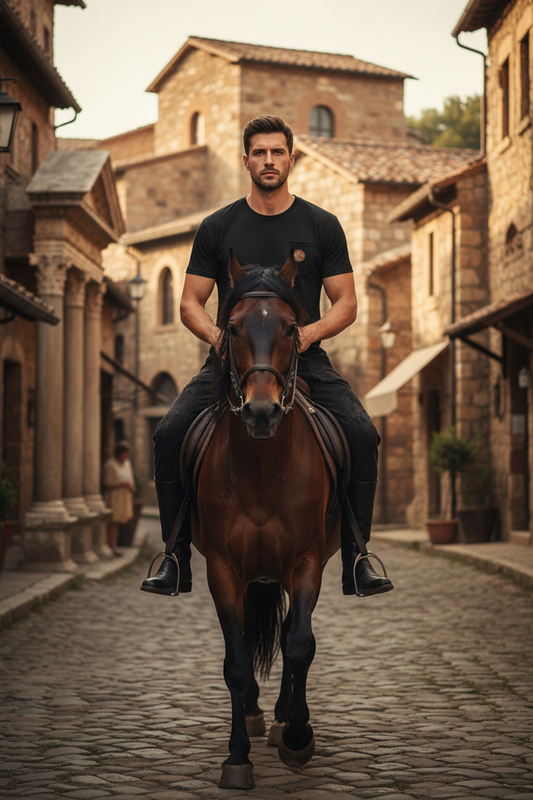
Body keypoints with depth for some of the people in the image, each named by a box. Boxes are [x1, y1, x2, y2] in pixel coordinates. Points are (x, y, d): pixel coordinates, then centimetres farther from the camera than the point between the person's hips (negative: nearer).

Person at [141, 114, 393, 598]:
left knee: (362, 435, -24)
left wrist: (311, 331, -13)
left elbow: (346, 303, 7)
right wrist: (215, 333, -12)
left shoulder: (322, 226, 8)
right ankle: (176, 561, -10)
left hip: (304, 358, 0)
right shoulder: (218, 228, 9)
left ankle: (356, 559, -12)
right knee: (170, 434, -22)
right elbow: (190, 302, 10)